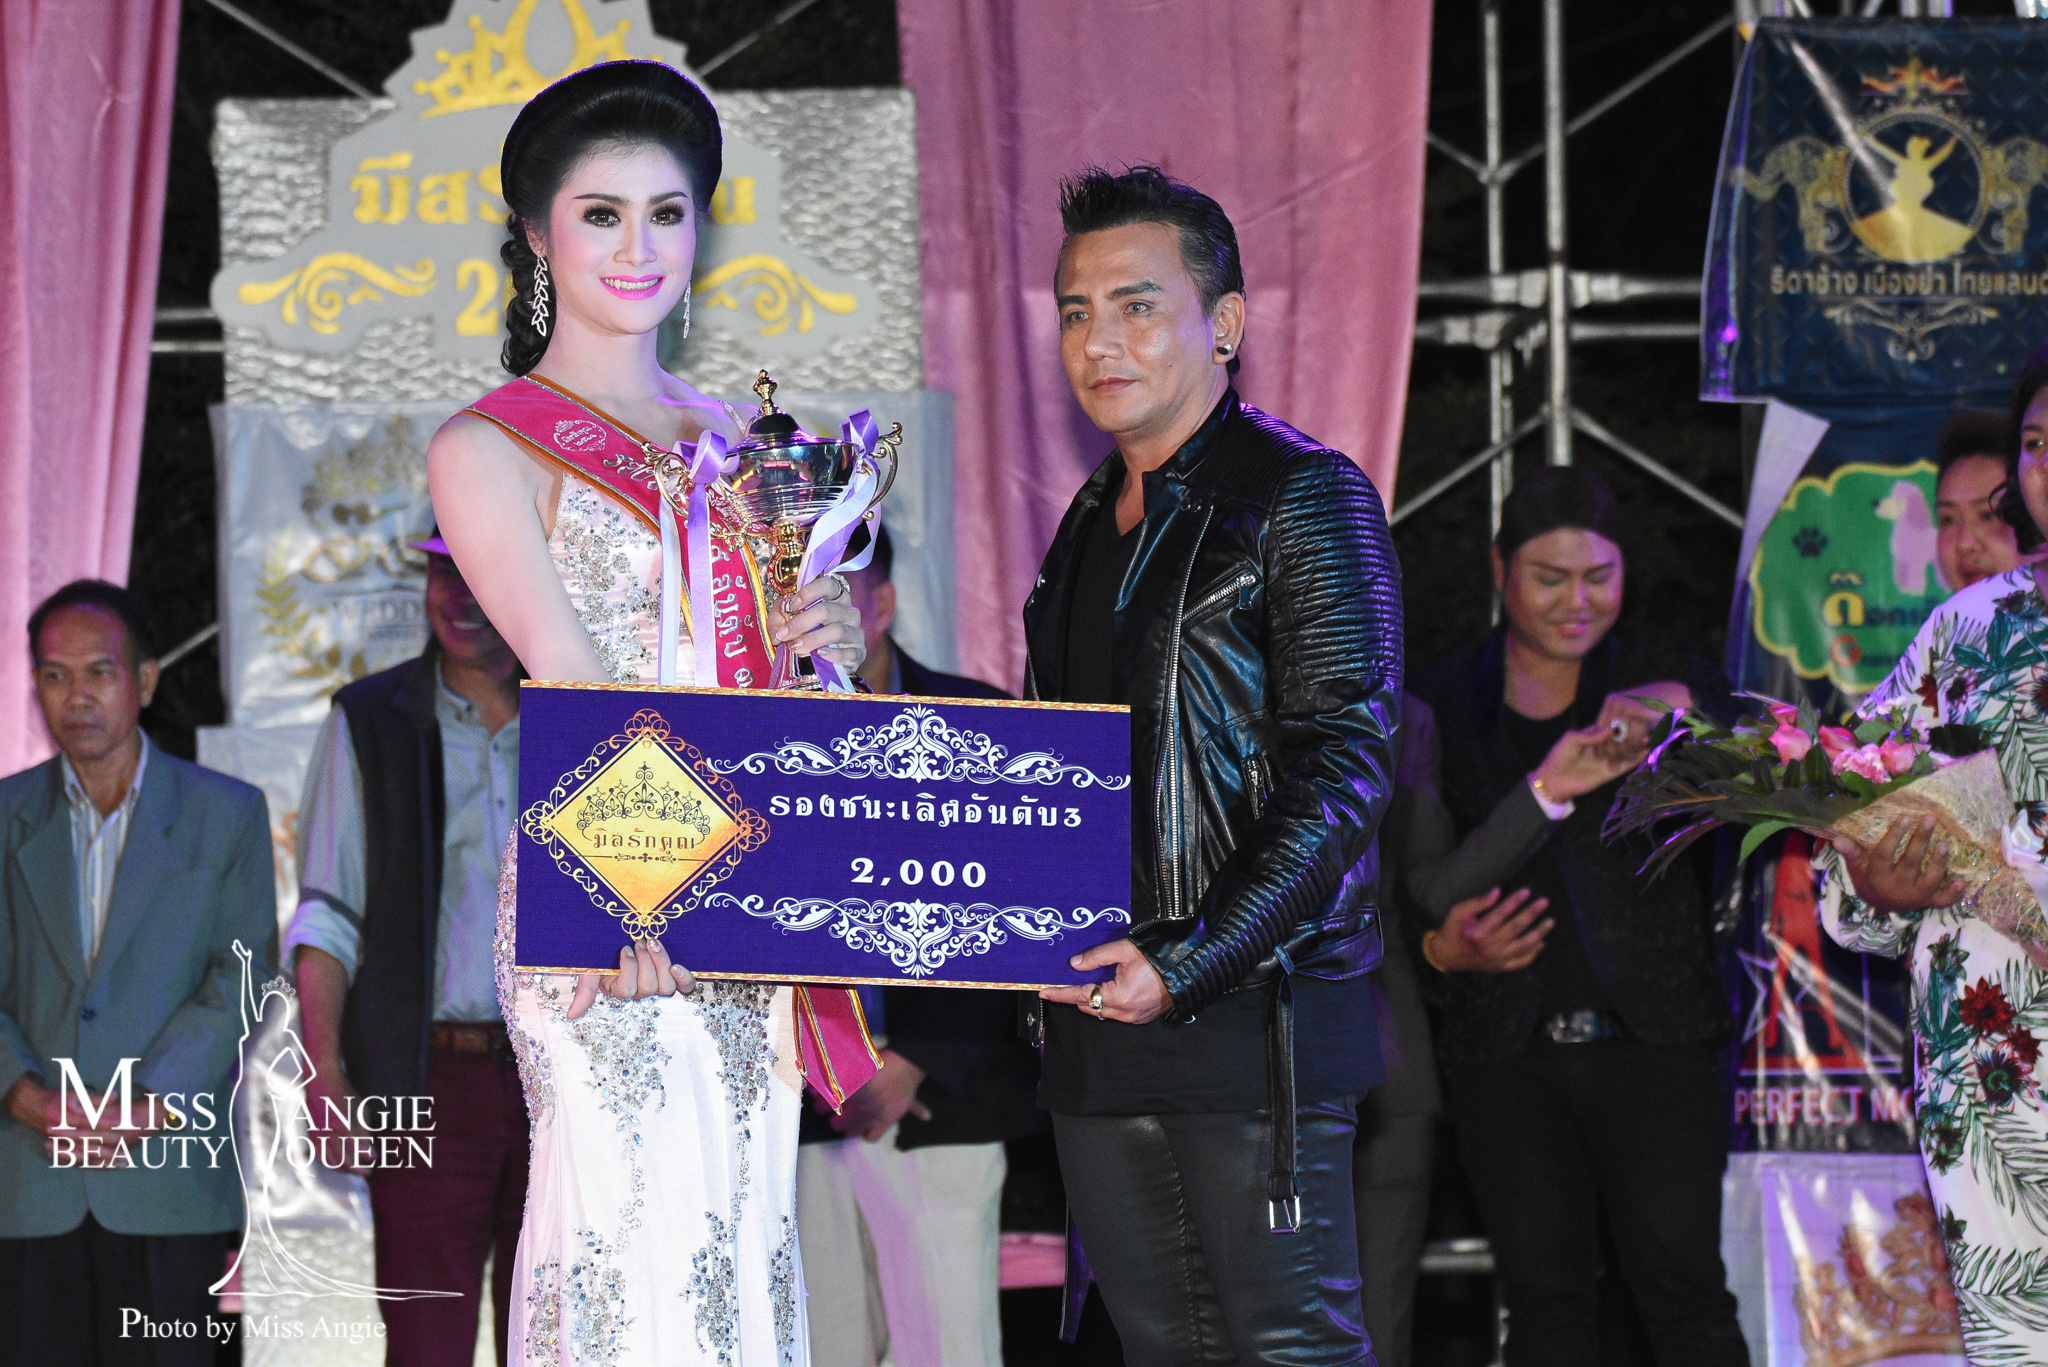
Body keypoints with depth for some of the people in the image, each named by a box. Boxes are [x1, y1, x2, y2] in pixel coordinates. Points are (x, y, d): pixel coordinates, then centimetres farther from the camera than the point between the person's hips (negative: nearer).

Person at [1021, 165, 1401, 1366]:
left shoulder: (1305, 498, -7)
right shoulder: (1094, 525, 18)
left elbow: (1343, 771, -14)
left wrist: (1192, 965, -22)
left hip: (1255, 1005, -8)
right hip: (1101, 1016, 8)